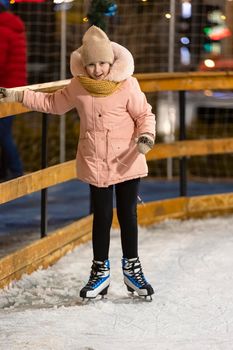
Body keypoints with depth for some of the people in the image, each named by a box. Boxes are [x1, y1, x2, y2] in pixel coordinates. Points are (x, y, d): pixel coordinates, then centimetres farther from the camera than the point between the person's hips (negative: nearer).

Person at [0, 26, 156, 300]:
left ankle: (132, 268, 23)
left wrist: (145, 136, -26)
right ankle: (100, 271, 18)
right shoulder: (77, 86, -3)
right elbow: (52, 103, 13)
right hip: (95, 164, 2)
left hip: (127, 163, -2)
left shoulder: (127, 86, -13)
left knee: (128, 215, 8)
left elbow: (145, 115, -6)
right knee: (102, 217, 7)